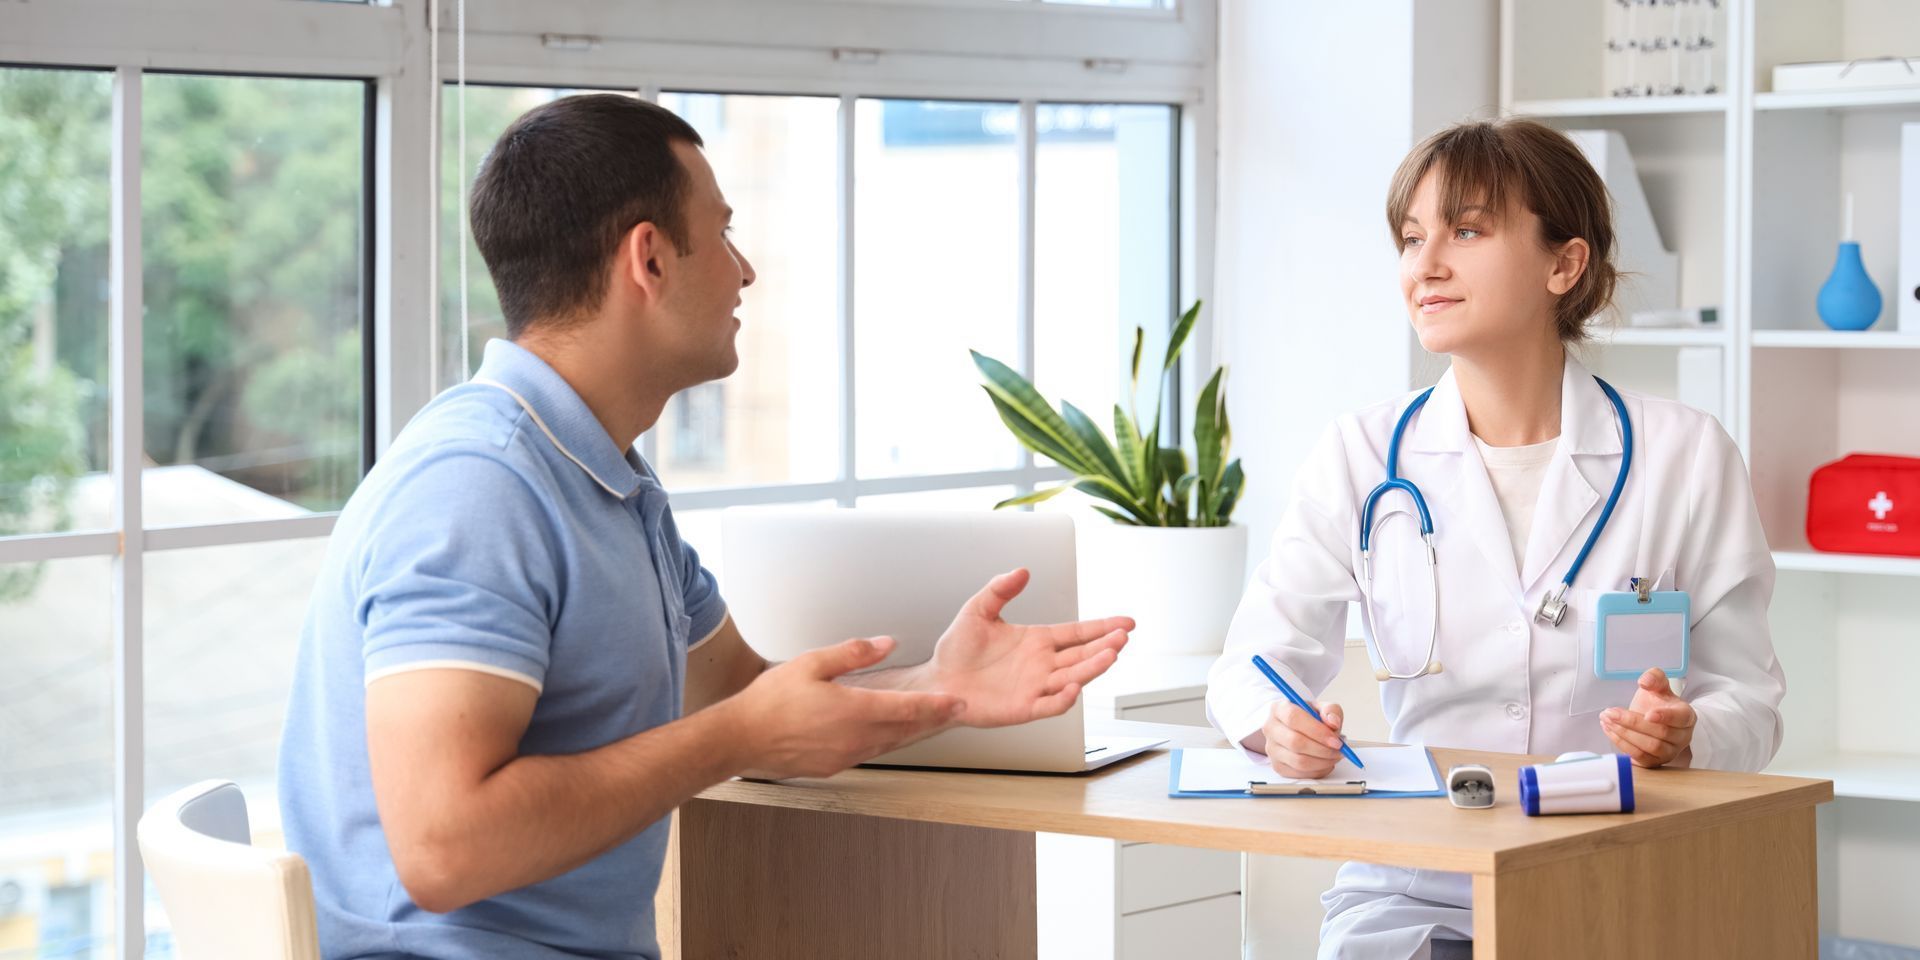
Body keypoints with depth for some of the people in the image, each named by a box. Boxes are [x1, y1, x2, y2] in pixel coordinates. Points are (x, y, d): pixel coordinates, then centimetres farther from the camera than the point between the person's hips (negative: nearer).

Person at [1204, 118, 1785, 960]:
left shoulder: (1683, 455, 1)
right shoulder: (1362, 455, 5)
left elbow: (1747, 696, 4)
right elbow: (1250, 666, 2)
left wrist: (1686, 738, -18)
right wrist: (1277, 724, -21)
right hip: (1415, 885, 0)